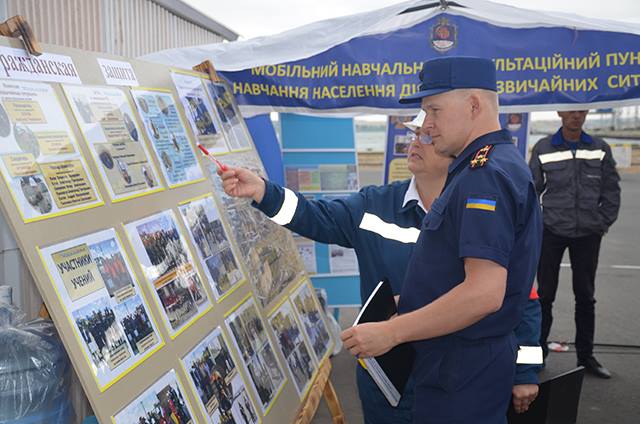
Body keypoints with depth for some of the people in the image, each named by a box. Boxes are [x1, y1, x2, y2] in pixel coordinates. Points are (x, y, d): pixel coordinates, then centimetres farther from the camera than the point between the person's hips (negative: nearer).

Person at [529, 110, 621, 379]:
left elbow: (611, 190, 7)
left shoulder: (600, 148, 3)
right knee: (545, 295, 4)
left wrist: (604, 223, 2)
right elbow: (532, 189, 3)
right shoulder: (544, 148, -1)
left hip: (588, 235, 2)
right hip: (551, 233, -1)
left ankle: (586, 355, 21)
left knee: (586, 297, 10)